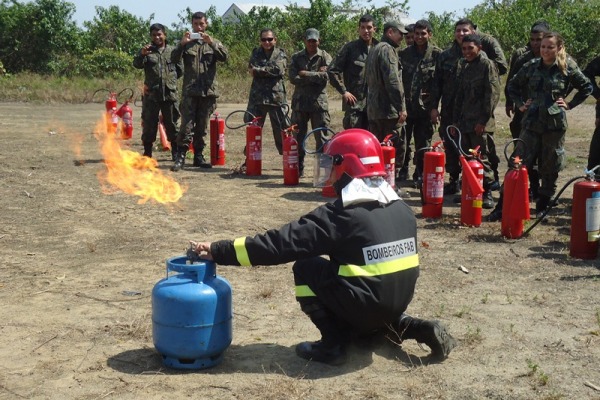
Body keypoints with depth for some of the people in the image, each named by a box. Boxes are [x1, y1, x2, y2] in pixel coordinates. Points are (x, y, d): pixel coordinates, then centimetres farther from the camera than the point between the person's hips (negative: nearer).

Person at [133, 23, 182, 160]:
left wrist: (170, 80, 6)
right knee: (149, 124, 3)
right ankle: (147, 152, 11)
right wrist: (141, 55, -28)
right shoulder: (147, 51, 7)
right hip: (151, 93, 0)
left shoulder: (172, 51, 10)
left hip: (170, 93, 0)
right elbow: (137, 65, -9)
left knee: (172, 123, 6)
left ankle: (176, 151, 13)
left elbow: (180, 69, 15)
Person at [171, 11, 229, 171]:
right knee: (186, 126, -7)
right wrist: (181, 44, -20)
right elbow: (174, 59, -4)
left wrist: (211, 43, -20)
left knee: (202, 127, 9)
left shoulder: (213, 43, 11)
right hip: (189, 91, -1)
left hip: (208, 92, 2)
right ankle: (180, 157, -4)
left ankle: (198, 156, 17)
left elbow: (224, 57, -7)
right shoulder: (187, 43, 9)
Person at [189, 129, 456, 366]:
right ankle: (414, 328, 16)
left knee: (306, 267, 4)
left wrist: (218, 251, -13)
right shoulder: (401, 208, 5)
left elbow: (280, 243, -17)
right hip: (400, 299, 8)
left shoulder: (339, 214, -16)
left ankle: (332, 344, 2)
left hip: (367, 302, -8)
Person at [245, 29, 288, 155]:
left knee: (281, 130, 1)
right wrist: (268, 71, -16)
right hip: (257, 96, 2)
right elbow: (251, 68, -5)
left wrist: (258, 70, -8)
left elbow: (278, 69, -13)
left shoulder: (280, 54, 7)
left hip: (276, 96, -2)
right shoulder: (256, 53, 15)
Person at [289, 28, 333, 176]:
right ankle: (298, 168, 16)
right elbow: (293, 78, -5)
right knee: (297, 137, 6)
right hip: (300, 102, 2)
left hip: (319, 102, -2)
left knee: (322, 138, -2)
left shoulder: (325, 57, 4)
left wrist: (305, 74, -7)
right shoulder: (296, 57, 10)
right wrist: (315, 77, -10)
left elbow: (326, 76, -12)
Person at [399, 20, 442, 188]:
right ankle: (402, 170, 20)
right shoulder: (404, 53, 7)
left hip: (424, 106, -2)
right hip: (405, 105, 2)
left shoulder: (437, 54, -2)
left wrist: (433, 98, -9)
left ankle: (420, 174, 15)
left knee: (423, 144, 4)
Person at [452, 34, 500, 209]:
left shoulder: (487, 65, -5)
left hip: (478, 122, -6)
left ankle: (487, 193, 3)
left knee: (481, 158, -5)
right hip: (464, 121, 7)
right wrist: (455, 120, 14)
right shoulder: (462, 65, 16)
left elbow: (492, 94, -11)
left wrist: (483, 120, -15)